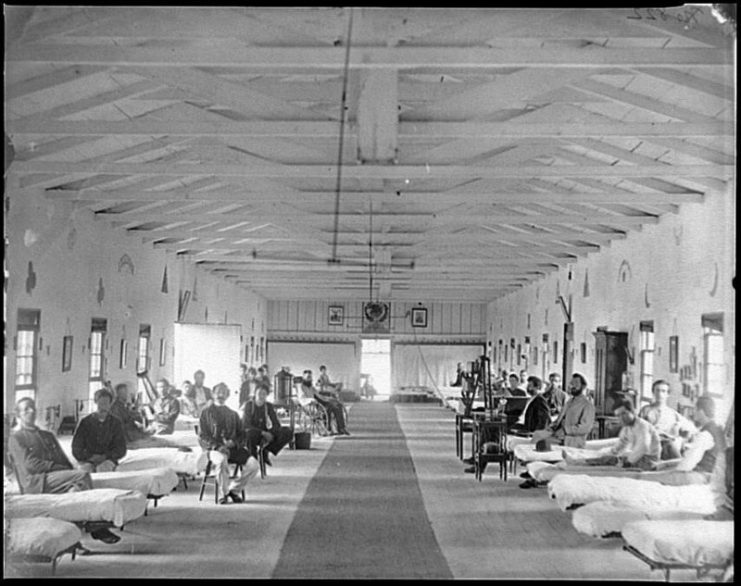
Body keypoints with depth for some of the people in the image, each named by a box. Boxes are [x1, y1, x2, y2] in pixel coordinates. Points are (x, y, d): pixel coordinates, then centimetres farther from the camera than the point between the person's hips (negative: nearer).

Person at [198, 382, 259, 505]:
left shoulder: (233, 414, 24)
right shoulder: (206, 413, 12)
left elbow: (242, 435, 17)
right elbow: (202, 436, 2)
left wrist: (233, 442, -7)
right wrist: (218, 446, -15)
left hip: (233, 448, 4)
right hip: (213, 448, -4)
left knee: (253, 465, -21)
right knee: (221, 460, -40)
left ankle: (234, 489, -1)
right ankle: (224, 493, -19)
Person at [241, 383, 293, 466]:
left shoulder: (269, 406, 4)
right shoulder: (249, 405, -8)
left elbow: (276, 424, 0)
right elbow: (245, 425, -18)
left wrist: (271, 434, -21)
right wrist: (263, 433, -28)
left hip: (265, 434, 4)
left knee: (287, 431, -17)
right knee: (251, 432, -41)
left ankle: (265, 452, -6)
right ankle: (252, 455, -12)